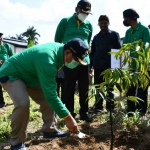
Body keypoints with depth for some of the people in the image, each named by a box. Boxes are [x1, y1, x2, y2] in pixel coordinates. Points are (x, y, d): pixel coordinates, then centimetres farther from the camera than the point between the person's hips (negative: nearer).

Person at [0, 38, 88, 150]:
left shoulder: (59, 49, -9)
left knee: (47, 99, 4)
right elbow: (50, 94, -38)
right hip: (10, 74, -9)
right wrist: (68, 118, -33)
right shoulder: (47, 60, -38)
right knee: (23, 103, -30)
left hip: (28, 75, 9)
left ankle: (49, 130, 16)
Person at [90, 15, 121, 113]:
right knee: (98, 87, 6)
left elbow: (119, 49, 2)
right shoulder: (96, 37, 15)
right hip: (98, 65, 3)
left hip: (110, 65, -3)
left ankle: (110, 106, 14)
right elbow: (93, 52, 15)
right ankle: (98, 106, 14)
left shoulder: (114, 34, 5)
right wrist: (91, 65, 7)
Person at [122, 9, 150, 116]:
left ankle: (141, 114, 13)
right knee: (130, 91, 13)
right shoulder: (128, 31, 12)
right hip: (131, 66, 7)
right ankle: (130, 112, 26)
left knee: (141, 92, 3)